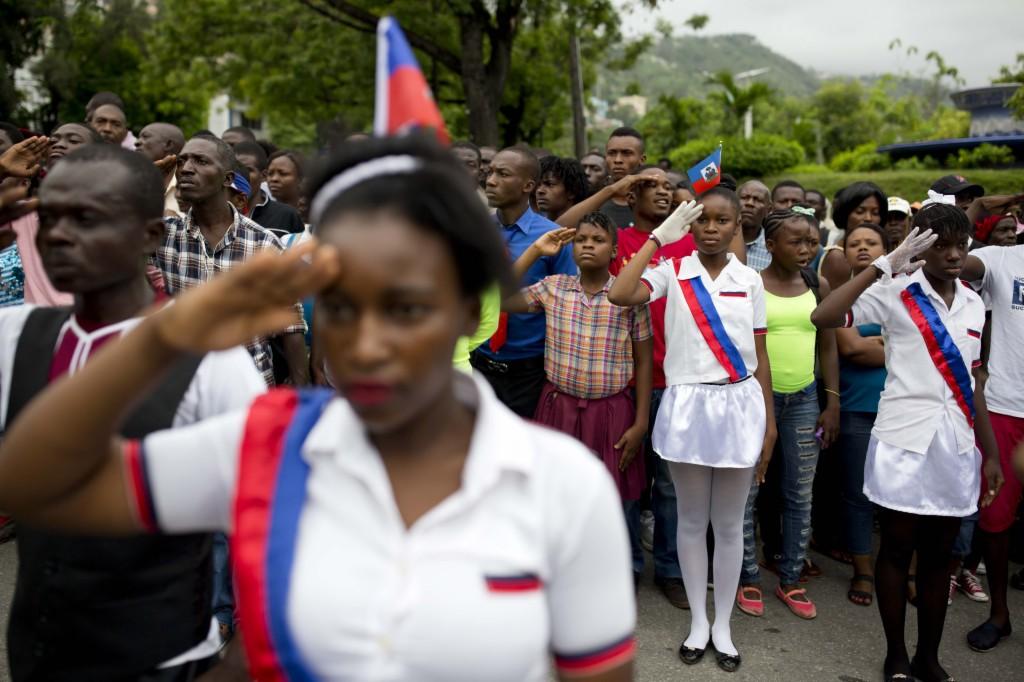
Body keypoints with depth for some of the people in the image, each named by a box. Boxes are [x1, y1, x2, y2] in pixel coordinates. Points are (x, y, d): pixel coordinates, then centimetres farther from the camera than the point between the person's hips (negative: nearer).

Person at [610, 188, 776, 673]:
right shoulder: (672, 273, -4)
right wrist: (658, 236, -16)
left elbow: (759, 355, 7)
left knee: (729, 524, 11)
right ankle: (698, 621, 29)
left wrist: (769, 420, 6)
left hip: (739, 404, 2)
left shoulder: (750, 281, 4)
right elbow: (619, 295, -24)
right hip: (687, 404, -1)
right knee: (691, 520, 11)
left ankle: (723, 625, 27)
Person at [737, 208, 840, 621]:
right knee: (746, 491, 2)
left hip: (804, 400, 4)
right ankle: (749, 579, 17)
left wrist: (833, 403, 5)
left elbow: (828, 347, 9)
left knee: (800, 495, 9)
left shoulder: (818, 288, 6)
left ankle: (790, 580, 23)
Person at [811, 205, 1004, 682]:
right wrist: (885, 265, -24)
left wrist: (991, 452, 15)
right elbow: (823, 318, -23)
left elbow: (972, 383, 15)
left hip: (957, 445, 5)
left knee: (938, 556, 13)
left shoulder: (972, 303, 10)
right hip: (904, 441, -5)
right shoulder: (896, 294, -7)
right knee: (897, 550, 7)